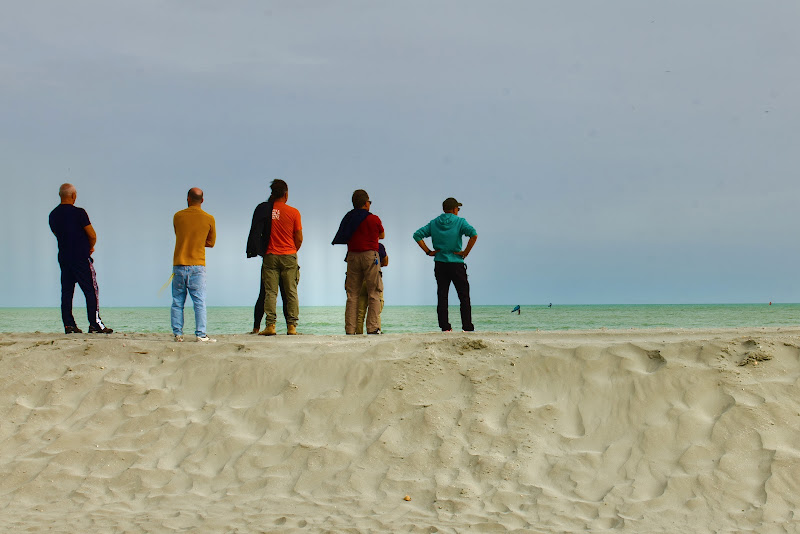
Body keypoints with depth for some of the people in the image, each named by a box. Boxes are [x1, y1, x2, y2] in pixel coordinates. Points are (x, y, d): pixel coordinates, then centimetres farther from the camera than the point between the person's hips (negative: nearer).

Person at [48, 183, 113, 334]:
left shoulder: (53, 215, 7)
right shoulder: (79, 213, -13)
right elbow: (92, 235, -12)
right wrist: (90, 247, 10)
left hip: (63, 258, 6)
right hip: (81, 258, -6)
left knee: (66, 292, 8)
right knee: (91, 291, -2)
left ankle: (68, 325, 6)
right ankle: (95, 324, -7)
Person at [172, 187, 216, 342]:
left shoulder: (178, 216, 3)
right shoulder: (209, 219, 0)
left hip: (179, 265, 1)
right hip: (197, 266, -1)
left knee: (177, 302, 7)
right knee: (199, 302, -2)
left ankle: (177, 333, 6)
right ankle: (200, 334, -6)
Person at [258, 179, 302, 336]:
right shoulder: (293, 212, -2)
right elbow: (299, 238, 0)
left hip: (270, 256, 1)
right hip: (289, 256, -1)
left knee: (270, 292, 1)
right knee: (291, 292, 4)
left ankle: (270, 325, -5)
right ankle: (291, 326, 1)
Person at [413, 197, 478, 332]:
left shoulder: (434, 223, 8)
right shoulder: (460, 222, -3)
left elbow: (417, 235, 4)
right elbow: (473, 234, -19)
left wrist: (428, 251, 4)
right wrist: (465, 252, -11)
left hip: (440, 264, 3)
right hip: (456, 264, -3)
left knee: (442, 297, 6)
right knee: (464, 297, 3)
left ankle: (445, 326, 3)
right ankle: (467, 327, -2)